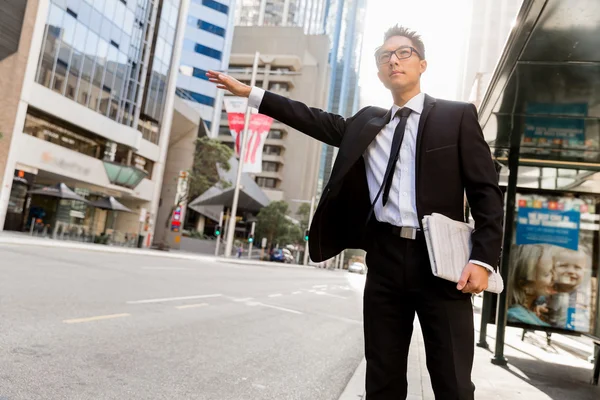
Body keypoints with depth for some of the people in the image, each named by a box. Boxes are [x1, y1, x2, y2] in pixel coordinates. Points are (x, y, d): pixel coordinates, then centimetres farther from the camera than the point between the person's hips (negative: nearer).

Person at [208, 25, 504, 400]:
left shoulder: (457, 116, 4)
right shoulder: (366, 122, 17)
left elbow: (487, 193, 0)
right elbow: (316, 120, 16)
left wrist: (483, 259, -11)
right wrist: (249, 92, 15)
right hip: (385, 258, 4)